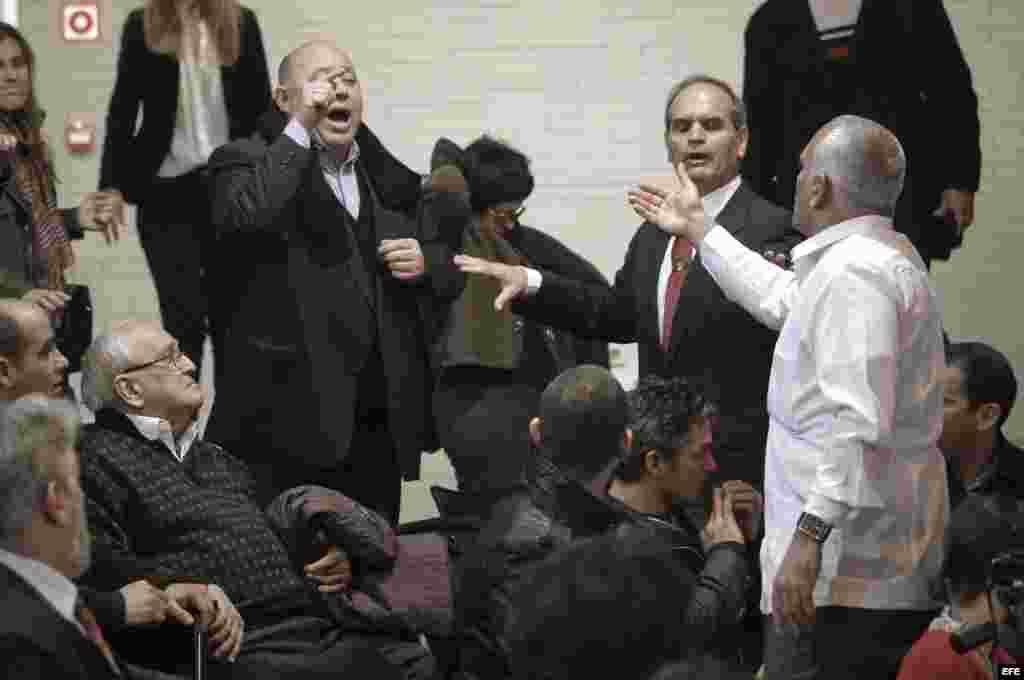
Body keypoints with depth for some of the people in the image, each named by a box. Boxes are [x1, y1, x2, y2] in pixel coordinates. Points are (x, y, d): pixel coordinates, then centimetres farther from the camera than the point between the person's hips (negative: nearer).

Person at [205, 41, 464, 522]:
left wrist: (426, 262, -1)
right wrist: (299, 132, -15)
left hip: (381, 423, 5)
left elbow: (449, 273, 23)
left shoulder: (389, 175, 16)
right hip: (290, 425, -5)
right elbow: (246, 217, -23)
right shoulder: (247, 162, 0)